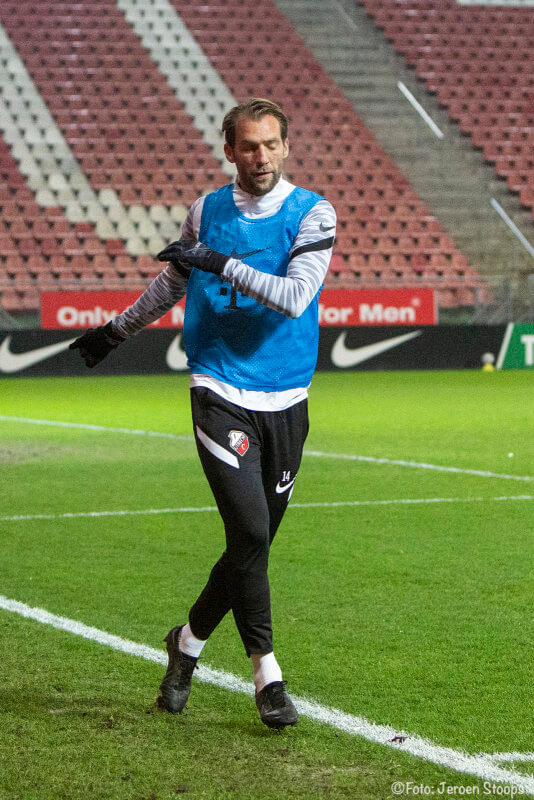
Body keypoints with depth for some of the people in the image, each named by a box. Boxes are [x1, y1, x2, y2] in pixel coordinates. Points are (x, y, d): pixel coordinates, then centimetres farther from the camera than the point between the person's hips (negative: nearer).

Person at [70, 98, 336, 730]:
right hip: (221, 393, -1)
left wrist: (224, 265, -20)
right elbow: (172, 281, 24)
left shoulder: (312, 214, -1)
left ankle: (189, 641, 30)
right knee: (250, 531, -16)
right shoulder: (205, 213, 6)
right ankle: (266, 672, -6)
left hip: (286, 401, 1)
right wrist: (117, 330, 35)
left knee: (254, 544, 7)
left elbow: (296, 296, -15)